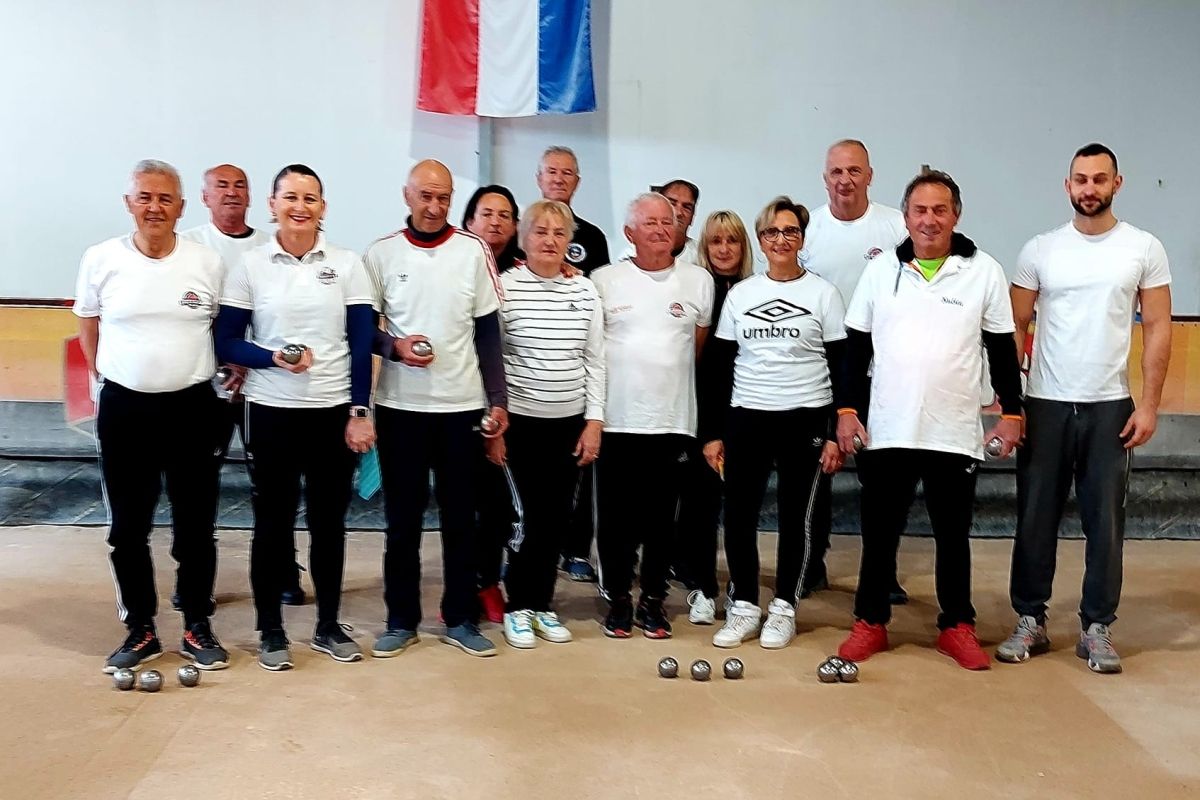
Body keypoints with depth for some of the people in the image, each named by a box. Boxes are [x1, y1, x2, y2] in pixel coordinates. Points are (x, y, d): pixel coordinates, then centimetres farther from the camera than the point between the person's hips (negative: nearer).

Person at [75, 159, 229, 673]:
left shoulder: (208, 263, -3)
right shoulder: (101, 260, -2)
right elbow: (89, 330, 10)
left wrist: (227, 373, 4)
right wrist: (107, 380, 8)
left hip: (192, 406, 0)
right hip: (123, 408, 1)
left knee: (195, 528, 8)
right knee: (127, 529, 8)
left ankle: (197, 628, 22)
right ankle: (140, 630, 23)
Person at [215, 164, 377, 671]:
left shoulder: (347, 264, 2)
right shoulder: (250, 265, 0)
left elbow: (362, 344, 0)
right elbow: (226, 344, -1)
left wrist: (360, 411, -7)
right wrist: (273, 357, -19)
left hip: (334, 412, 1)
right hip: (271, 414, -1)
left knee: (328, 521, 10)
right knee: (273, 522, 7)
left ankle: (328, 627, 24)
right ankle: (270, 631, 22)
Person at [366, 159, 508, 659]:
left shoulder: (474, 251, 1)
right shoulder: (382, 254, 0)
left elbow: (487, 332, 3)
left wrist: (498, 400, -1)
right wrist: (394, 347, -14)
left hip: (462, 405, 0)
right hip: (399, 405, 0)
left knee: (460, 516, 8)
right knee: (402, 517, 8)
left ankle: (460, 618, 20)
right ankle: (401, 619, 20)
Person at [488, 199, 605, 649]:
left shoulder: (585, 290, 5)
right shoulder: (504, 286, -6)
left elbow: (595, 361, 8)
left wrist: (595, 420, 2)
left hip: (570, 422, 4)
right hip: (520, 420, -4)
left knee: (557, 518, 8)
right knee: (531, 518, -4)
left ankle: (543, 604, 23)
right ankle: (518, 608, 14)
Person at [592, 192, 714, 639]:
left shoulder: (698, 281, 5)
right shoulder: (604, 280, 1)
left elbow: (701, 345, 13)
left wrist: (668, 378, 9)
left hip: (672, 421, 1)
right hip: (617, 419, -1)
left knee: (661, 518, 8)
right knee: (616, 517, 6)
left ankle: (653, 600, 20)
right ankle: (617, 599, 19)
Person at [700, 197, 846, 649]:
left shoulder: (823, 294, 2)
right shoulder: (739, 294, 8)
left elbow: (840, 367, 1)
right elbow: (720, 367, 9)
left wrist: (836, 433, -6)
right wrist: (713, 433, 5)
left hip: (805, 419, -2)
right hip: (746, 419, 2)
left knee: (797, 517, 5)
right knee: (738, 515, 1)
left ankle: (783, 608, 19)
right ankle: (744, 607, 16)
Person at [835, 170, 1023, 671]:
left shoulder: (984, 271, 0)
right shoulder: (881, 269, 3)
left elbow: (1002, 348, 5)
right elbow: (856, 346, 6)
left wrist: (1011, 412, 1)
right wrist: (847, 409, 1)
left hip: (955, 434, -1)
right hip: (888, 431, 1)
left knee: (953, 534, 10)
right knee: (880, 532, 9)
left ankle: (957, 626, 24)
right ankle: (870, 622, 22)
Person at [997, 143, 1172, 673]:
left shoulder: (1144, 249, 1)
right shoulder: (1039, 250, 2)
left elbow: (1157, 329, 2)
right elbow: (1015, 327, 3)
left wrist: (1149, 405, -5)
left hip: (1111, 407, 0)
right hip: (1044, 405, 1)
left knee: (1105, 521, 5)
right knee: (1036, 519, 6)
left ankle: (1097, 628, 17)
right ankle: (1030, 621, 17)